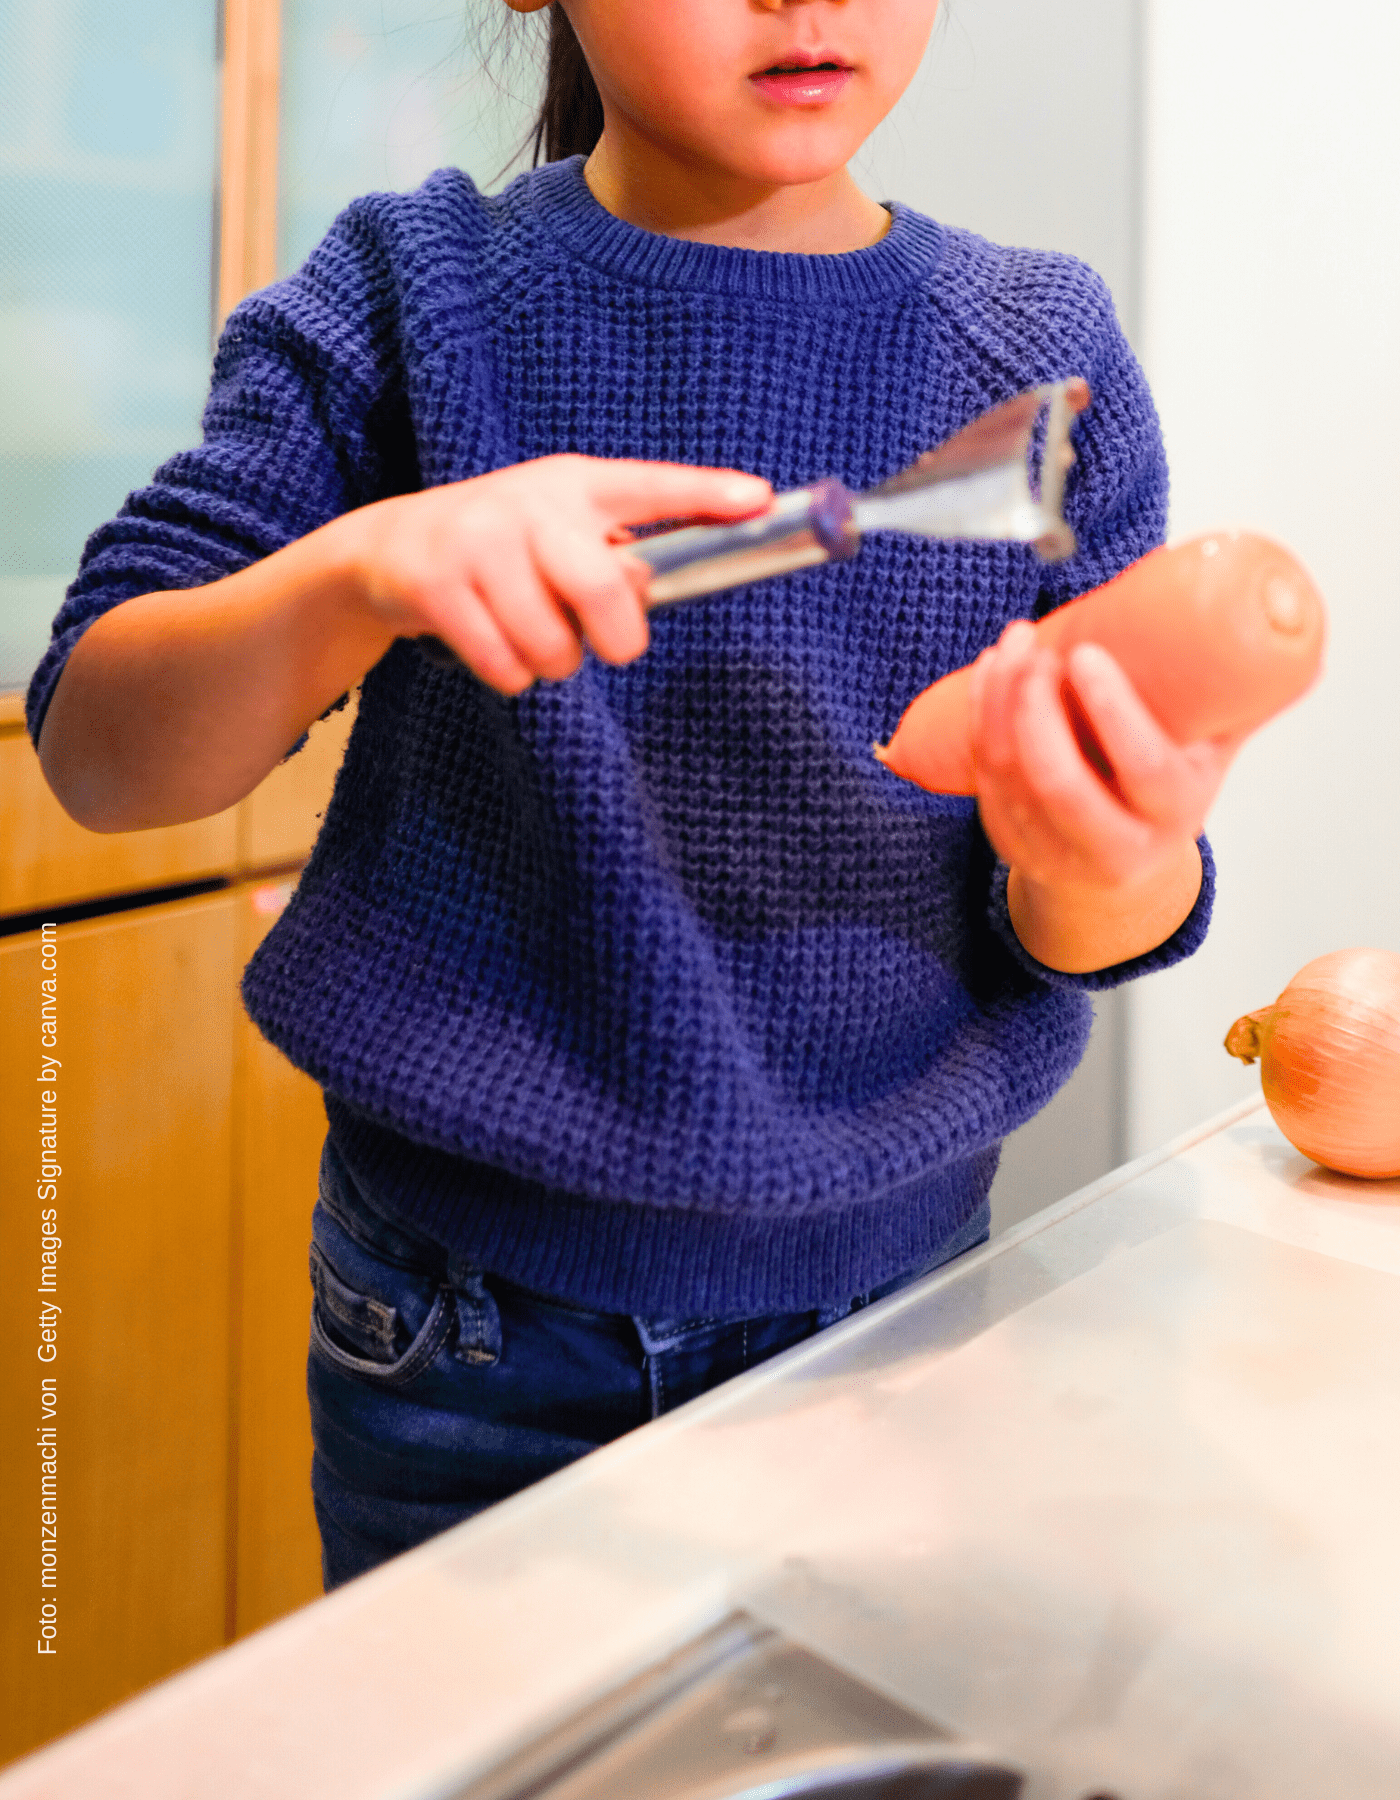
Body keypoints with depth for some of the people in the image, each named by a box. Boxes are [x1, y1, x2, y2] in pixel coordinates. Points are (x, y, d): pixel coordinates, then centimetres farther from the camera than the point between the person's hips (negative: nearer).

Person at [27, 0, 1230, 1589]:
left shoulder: (1044, 354, -3)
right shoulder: (412, 296, -5)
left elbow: (1067, 939, -5)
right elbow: (94, 751, -11)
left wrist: (1107, 861, -30)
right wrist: (356, 574, -30)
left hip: (896, 1292, 2)